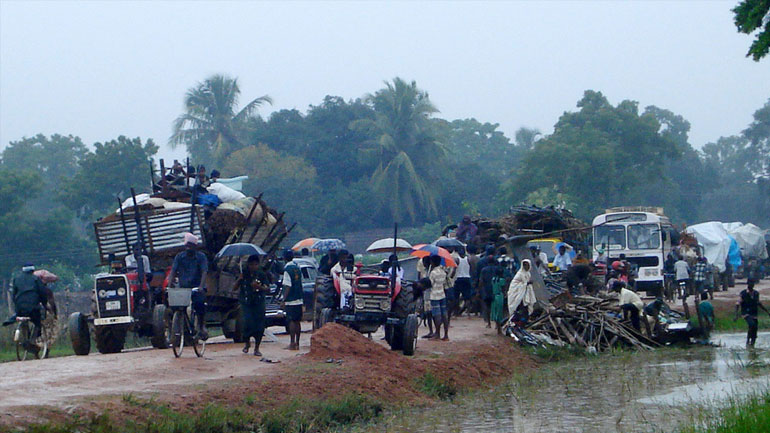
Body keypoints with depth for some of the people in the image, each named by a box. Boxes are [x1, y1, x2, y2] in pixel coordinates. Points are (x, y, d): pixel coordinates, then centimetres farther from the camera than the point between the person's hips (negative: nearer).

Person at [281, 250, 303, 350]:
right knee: (297, 321, 10)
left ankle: (292, 343, -8)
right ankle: (297, 343, 13)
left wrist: (284, 300, -13)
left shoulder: (287, 269, -12)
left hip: (290, 301, -7)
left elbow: (288, 286, -16)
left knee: (291, 321, -6)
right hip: (299, 300, 7)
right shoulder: (297, 268, 10)